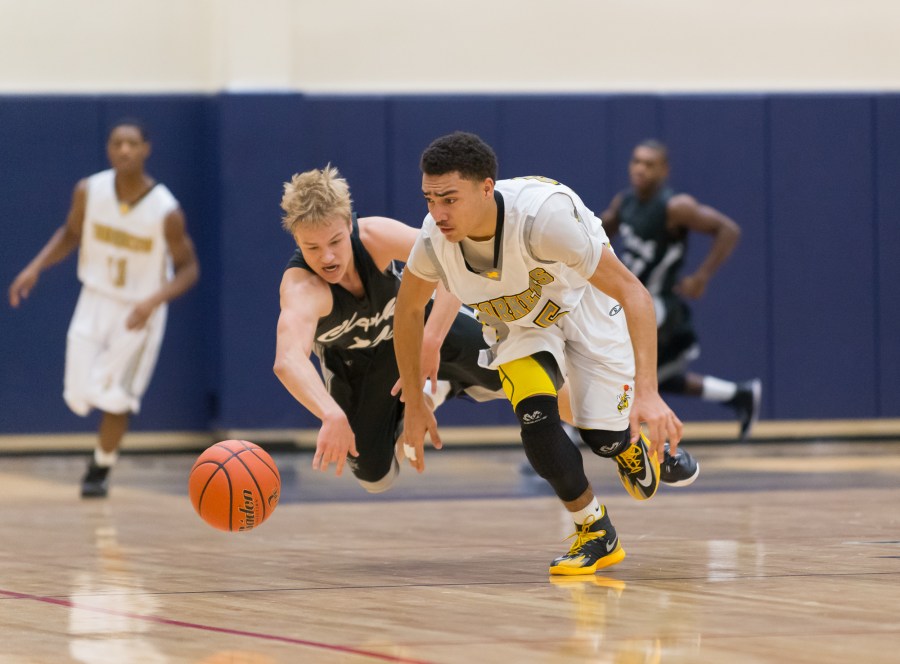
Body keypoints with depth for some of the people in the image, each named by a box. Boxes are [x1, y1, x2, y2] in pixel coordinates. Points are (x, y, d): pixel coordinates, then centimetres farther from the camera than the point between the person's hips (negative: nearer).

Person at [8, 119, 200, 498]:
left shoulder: (165, 211, -23)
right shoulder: (89, 192, -13)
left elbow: (188, 268, -13)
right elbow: (70, 235, 5)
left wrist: (154, 300, -29)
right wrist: (36, 267, -9)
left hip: (139, 312, -3)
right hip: (95, 300, 3)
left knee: (114, 396, -3)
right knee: (78, 395, 0)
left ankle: (101, 470, 20)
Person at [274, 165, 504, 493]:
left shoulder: (374, 236, -38)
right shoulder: (300, 286, -44)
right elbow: (288, 361, -62)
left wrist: (430, 344, -57)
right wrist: (332, 415, -80)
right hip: (355, 364, -1)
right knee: (375, 477, -2)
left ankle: (447, 383, 29)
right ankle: (407, 406, 27)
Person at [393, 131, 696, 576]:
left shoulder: (542, 215, -42)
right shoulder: (434, 238, -28)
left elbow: (633, 292, -38)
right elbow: (409, 309, -4)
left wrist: (647, 392, -47)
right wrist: (415, 406, 0)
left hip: (583, 303, -3)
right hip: (519, 322, 3)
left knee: (605, 437, -7)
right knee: (536, 421, -21)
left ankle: (638, 445, 33)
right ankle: (595, 535, 2)